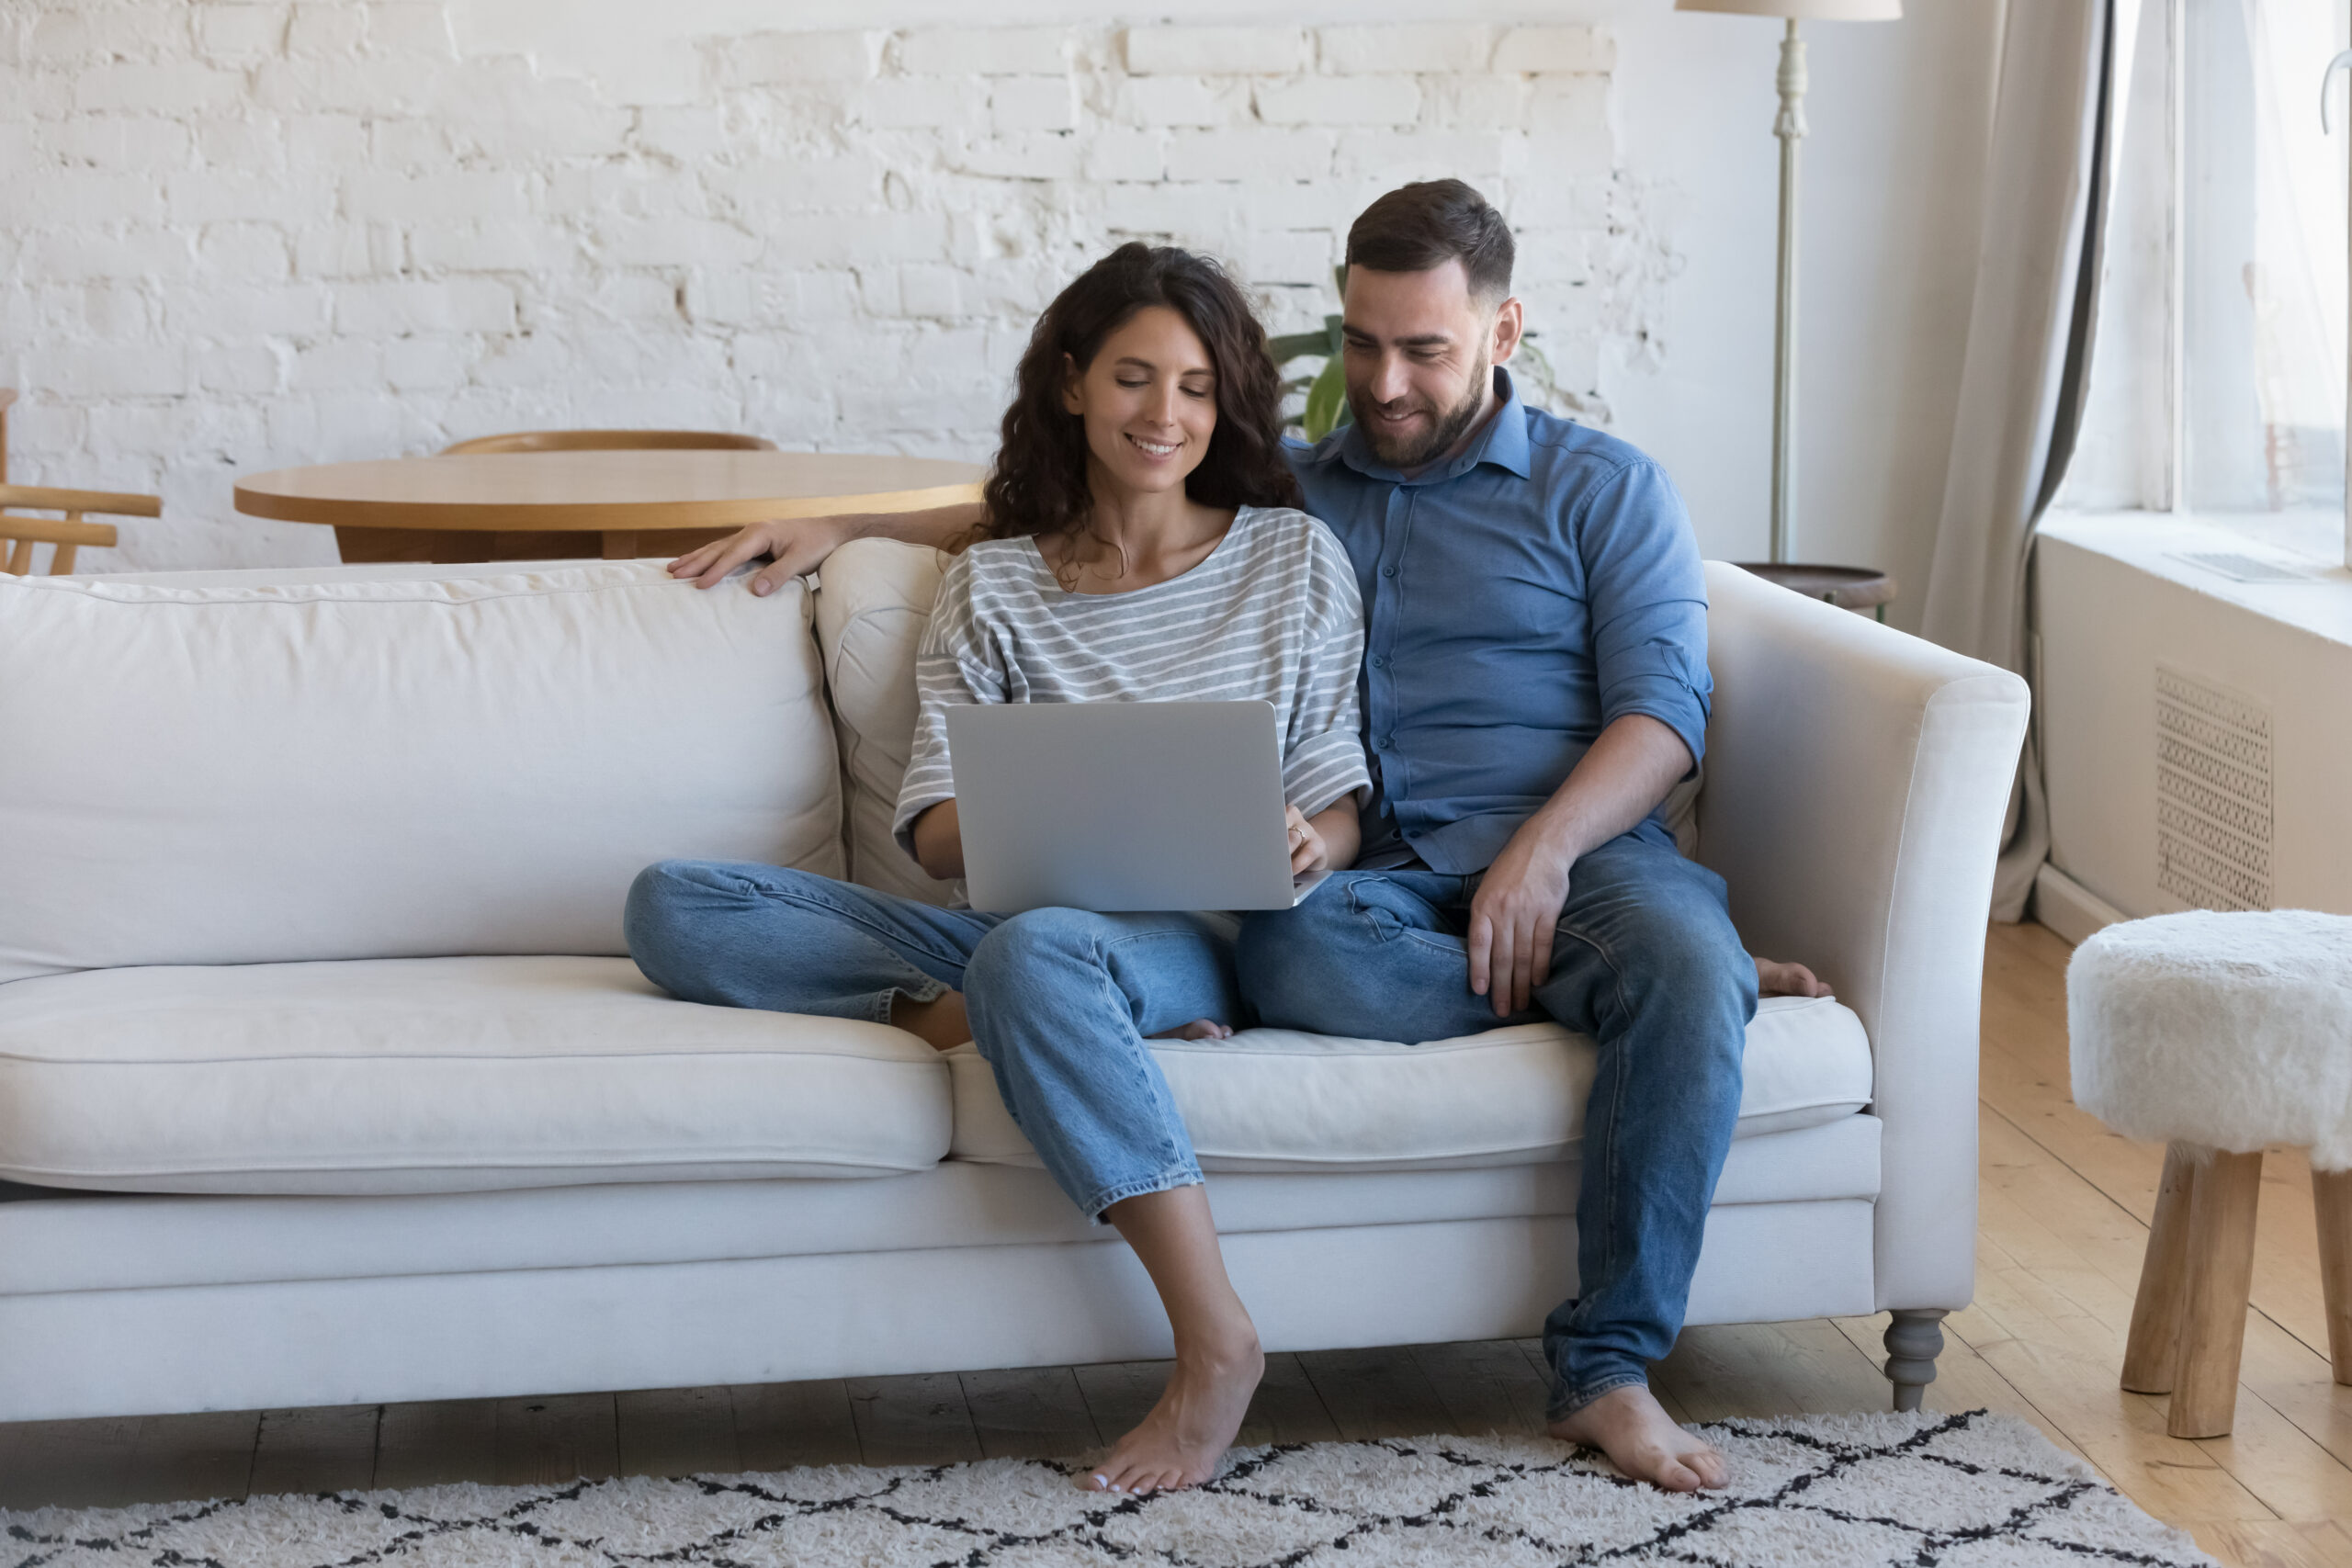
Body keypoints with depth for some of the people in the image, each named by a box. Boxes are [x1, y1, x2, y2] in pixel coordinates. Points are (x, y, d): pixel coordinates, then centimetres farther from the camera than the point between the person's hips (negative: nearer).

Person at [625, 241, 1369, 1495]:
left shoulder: (1294, 558, 11)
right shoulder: (992, 586, 15)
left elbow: (1339, 805, 9)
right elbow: (930, 828, 5)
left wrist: (1306, 848, -16)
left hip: (1206, 941, -3)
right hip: (1021, 925, 3)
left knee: (1032, 952, -42)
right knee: (672, 904, -15)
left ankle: (1216, 1344, -36)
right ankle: (960, 1021, -32)